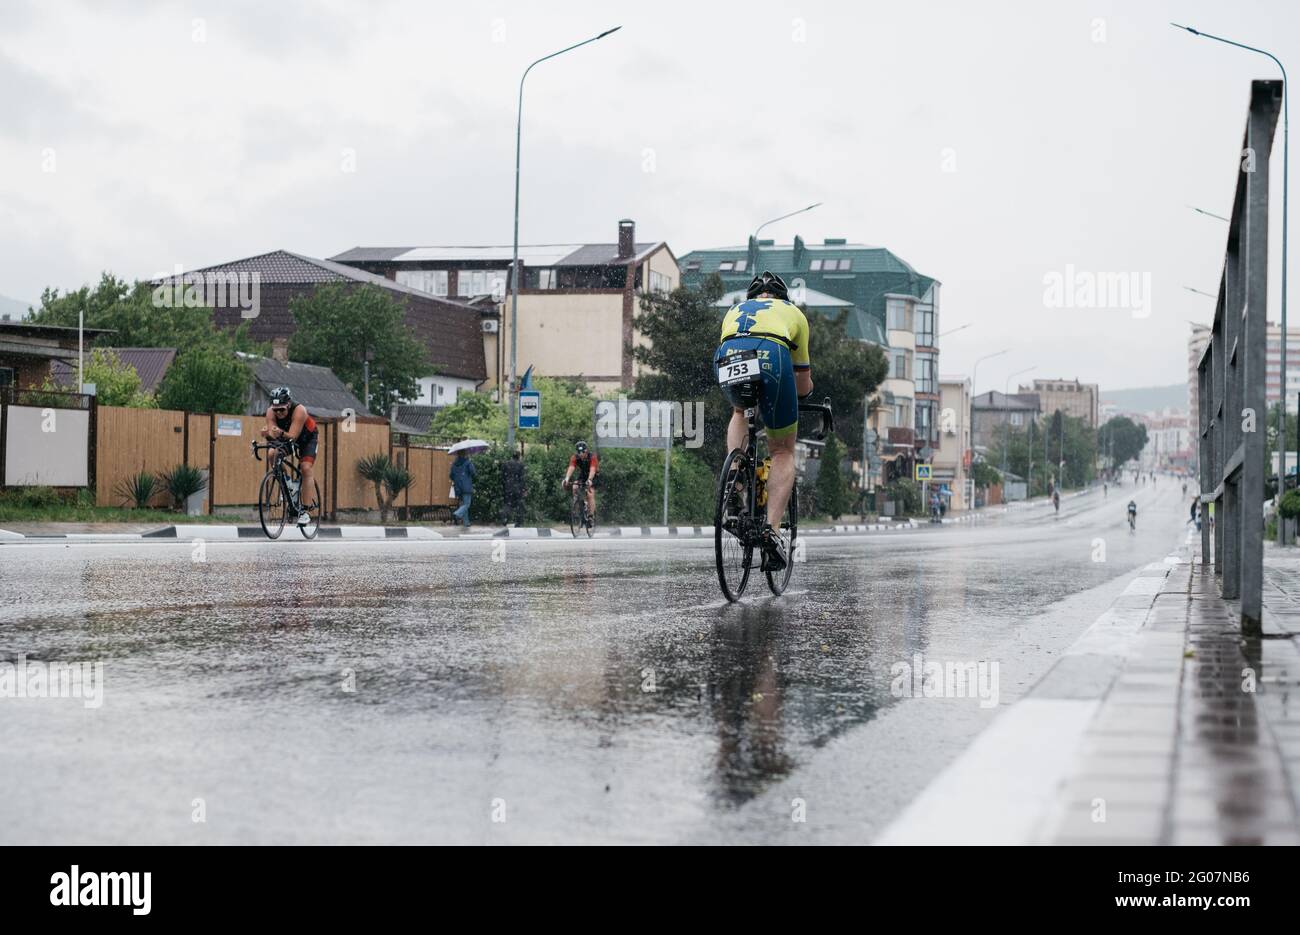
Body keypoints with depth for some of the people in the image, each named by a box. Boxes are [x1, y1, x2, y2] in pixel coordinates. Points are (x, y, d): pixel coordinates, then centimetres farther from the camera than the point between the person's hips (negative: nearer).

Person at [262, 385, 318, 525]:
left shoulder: (299, 411, -37)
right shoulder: (271, 412, -26)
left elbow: (292, 436, -43)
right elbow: (271, 432, -35)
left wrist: (281, 434, -63)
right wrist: (267, 433, -58)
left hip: (308, 438, -4)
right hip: (285, 439, 4)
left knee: (306, 469, -20)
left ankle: (305, 510, -17)